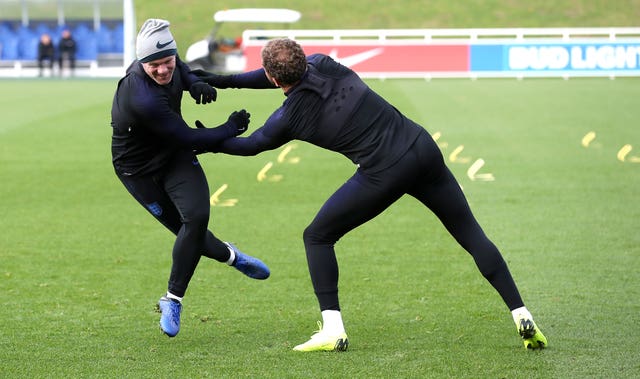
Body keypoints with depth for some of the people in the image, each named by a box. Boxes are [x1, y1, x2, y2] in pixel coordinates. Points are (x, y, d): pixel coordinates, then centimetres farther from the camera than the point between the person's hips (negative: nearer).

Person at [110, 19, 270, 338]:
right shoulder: (142, 100, -37)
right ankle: (230, 256, 34)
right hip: (140, 170, -6)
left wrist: (194, 83, -9)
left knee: (196, 216, -14)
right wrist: (231, 128, -17)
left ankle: (173, 300, -2)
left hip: (175, 156, 6)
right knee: (189, 226, 1)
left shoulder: (169, 63, -15)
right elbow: (189, 139, -28)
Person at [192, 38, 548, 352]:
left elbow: (249, 145, 15)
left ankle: (332, 330, 7)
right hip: (422, 147, 5)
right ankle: (522, 317, 7)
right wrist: (223, 81, 27)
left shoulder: (288, 118, -5)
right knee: (471, 235, 14)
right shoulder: (323, 65, 3)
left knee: (317, 237, 14)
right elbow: (292, 75, 25)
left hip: (384, 175, -5)